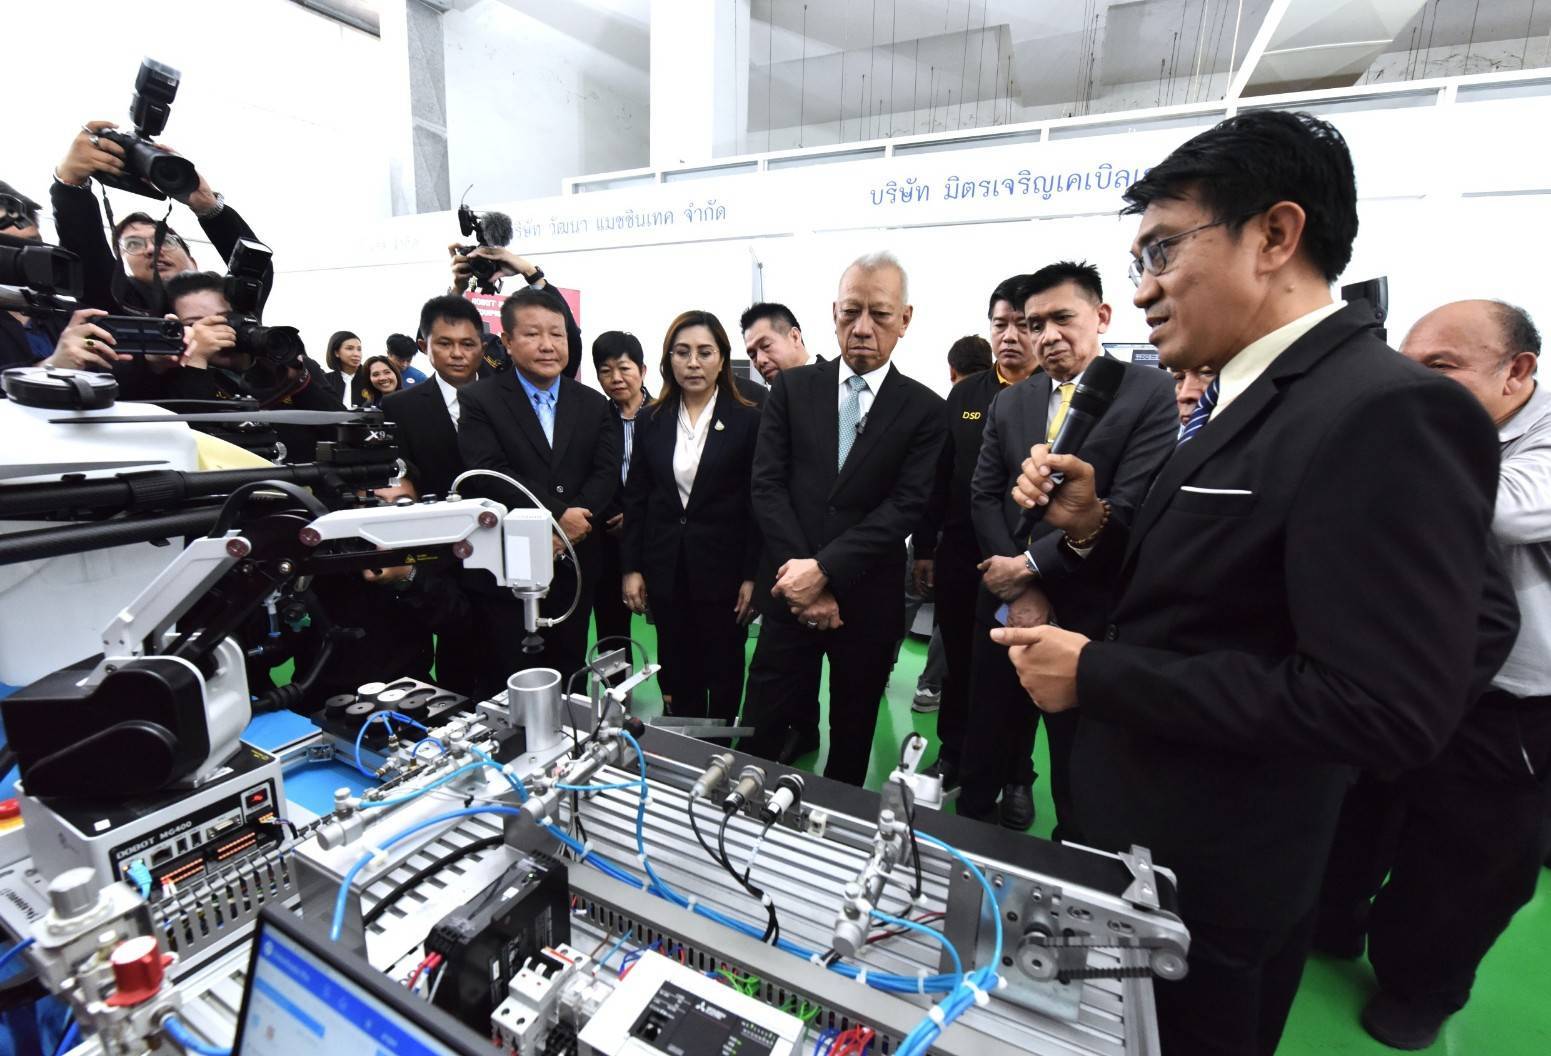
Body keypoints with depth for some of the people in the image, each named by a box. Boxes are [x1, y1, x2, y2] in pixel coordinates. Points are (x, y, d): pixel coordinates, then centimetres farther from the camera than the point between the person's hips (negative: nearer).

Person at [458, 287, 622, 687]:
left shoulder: (594, 404, 9)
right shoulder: (479, 400, -2)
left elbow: (607, 473, -1)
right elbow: (491, 474, -14)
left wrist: (572, 522, -16)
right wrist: (557, 516, -19)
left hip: (575, 566, 3)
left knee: (568, 679, 15)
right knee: (514, 684, 8)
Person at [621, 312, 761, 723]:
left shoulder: (748, 420, -5)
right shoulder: (651, 420, 5)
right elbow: (636, 498, 7)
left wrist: (752, 577, -9)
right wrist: (631, 568, 2)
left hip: (722, 567, -3)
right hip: (666, 569, 3)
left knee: (724, 673, 12)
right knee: (678, 673, 14)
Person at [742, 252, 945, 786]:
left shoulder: (925, 409, -2)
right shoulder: (792, 387, 2)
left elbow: (904, 507, -11)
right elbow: (768, 485, -5)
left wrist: (824, 569, -19)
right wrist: (805, 580, -13)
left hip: (868, 601, 1)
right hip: (790, 591, 0)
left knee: (852, 734, 19)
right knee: (760, 730, 9)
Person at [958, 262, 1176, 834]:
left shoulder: (1150, 393, -5)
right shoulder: (1008, 402, 8)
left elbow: (1128, 506, -15)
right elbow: (984, 496, 2)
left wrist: (1030, 565, -14)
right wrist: (1019, 591, -8)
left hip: (1088, 613, -3)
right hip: (1007, 601, 4)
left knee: (1080, 772, 14)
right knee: (985, 750, 17)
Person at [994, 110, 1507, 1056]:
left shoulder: (1390, 413, -24)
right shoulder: (1248, 401, 6)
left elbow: (1388, 711, -29)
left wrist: (1094, 674, -25)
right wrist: (1091, 525, -7)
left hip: (1207, 876, -8)